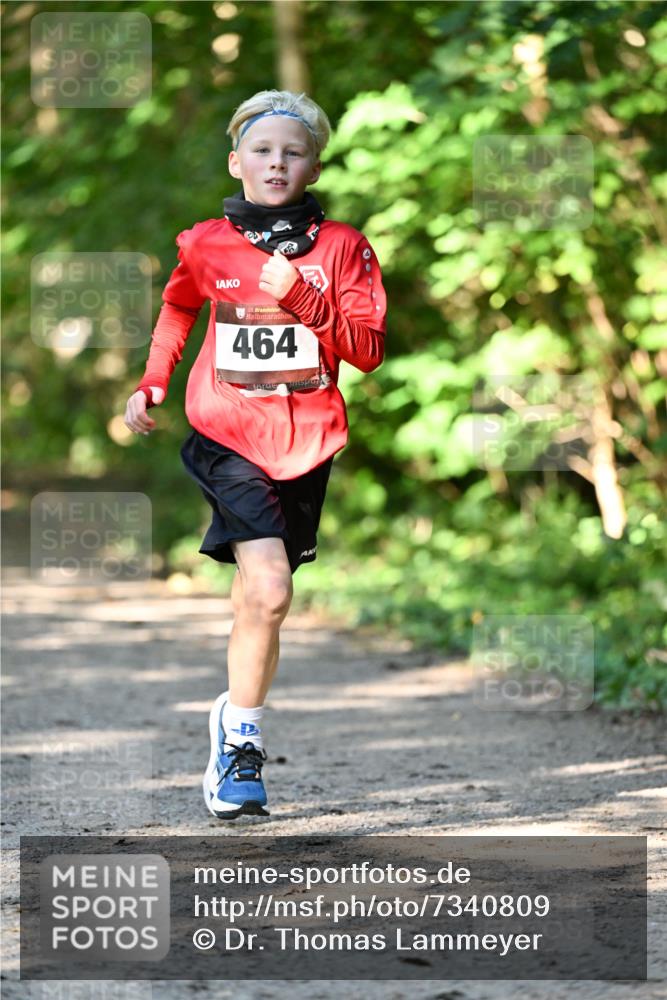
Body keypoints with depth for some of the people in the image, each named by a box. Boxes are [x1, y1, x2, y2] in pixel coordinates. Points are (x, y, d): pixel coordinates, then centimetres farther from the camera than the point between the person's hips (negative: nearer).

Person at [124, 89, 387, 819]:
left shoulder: (341, 246, 0)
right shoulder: (205, 244, 1)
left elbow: (369, 349, -5)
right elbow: (178, 308, 23)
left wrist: (305, 300, -18)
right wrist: (151, 383, 15)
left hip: (307, 440, 2)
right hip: (230, 435, -2)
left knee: (257, 603, 8)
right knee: (268, 591, -19)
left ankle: (234, 723, 29)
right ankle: (241, 736, -5)